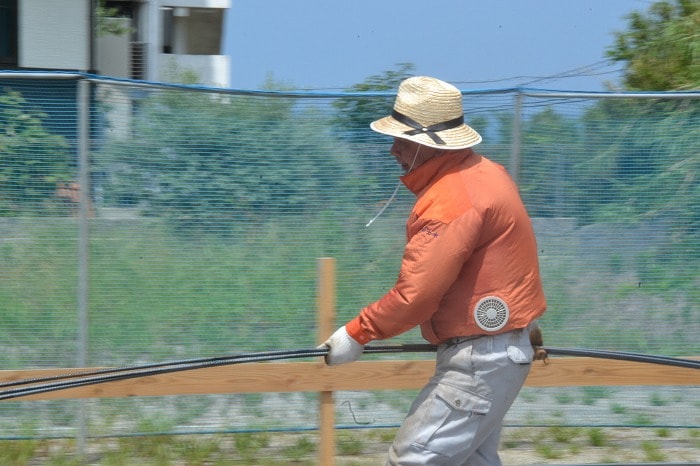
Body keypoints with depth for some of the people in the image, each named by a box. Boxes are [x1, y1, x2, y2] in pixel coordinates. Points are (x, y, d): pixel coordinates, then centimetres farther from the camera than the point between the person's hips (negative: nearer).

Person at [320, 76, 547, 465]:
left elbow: (416, 294, -23)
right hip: (496, 347, 11)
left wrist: (357, 334, -13)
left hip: (480, 359, -11)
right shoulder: (486, 173, 10)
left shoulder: (451, 199, -23)